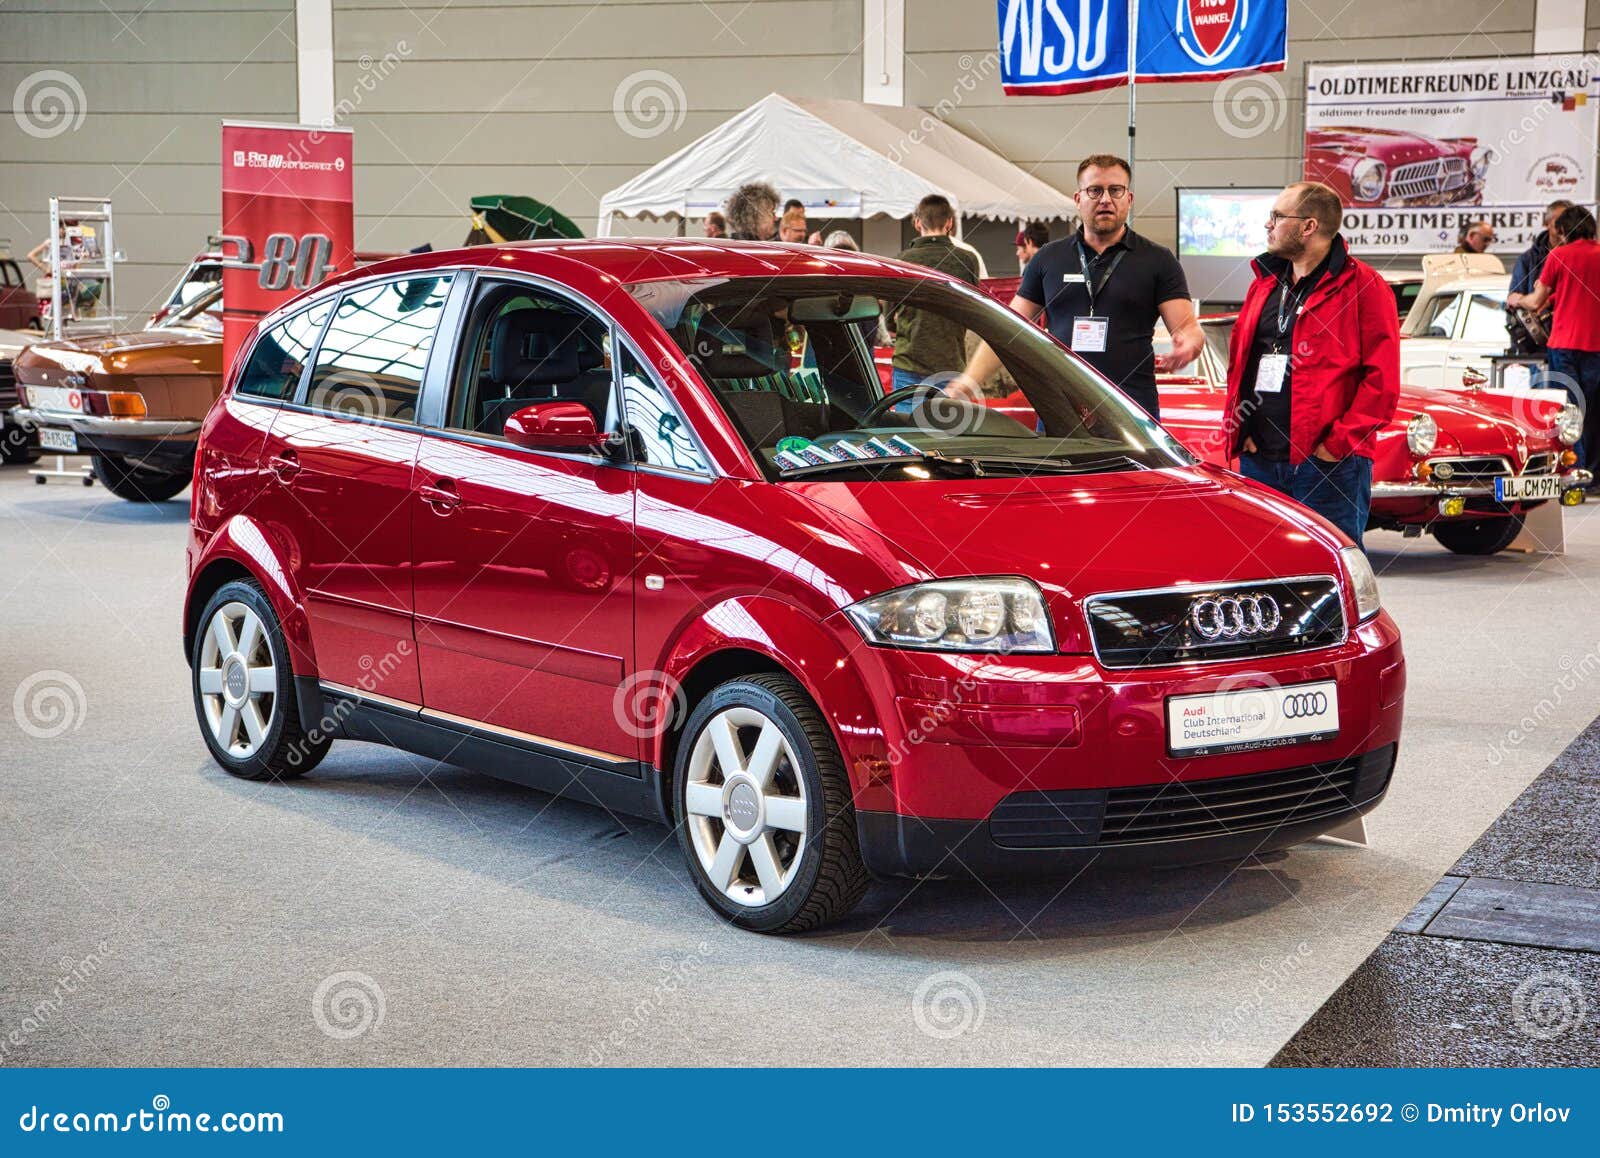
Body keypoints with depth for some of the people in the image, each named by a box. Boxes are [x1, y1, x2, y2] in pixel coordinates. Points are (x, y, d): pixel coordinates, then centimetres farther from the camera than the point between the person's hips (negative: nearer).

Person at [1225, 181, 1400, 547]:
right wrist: (1235, 426, 8)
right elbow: (1237, 362, 22)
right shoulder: (1263, 285, 18)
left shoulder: (1362, 287, -4)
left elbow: (1383, 379, -10)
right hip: (1257, 460, 7)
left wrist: (1340, 441, -14)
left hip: (1326, 461, -7)